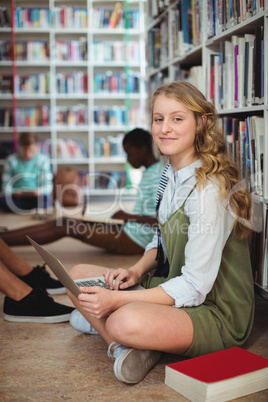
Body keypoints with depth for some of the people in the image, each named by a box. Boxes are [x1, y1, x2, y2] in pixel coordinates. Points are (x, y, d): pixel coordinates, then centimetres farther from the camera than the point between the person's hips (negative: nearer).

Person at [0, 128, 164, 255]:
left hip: (134, 240, -9)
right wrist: (126, 216, 7)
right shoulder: (149, 173, 14)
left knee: (66, 226, -12)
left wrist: (129, 217, -19)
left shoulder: (161, 176, -16)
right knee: (64, 223, 1)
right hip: (130, 231, 9)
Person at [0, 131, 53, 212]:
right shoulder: (11, 160, -2)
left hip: (36, 197, -1)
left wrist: (38, 191, -26)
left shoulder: (43, 160, -1)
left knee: (46, 199, -35)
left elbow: (48, 186, -4)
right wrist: (16, 192, -24)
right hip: (17, 197, 1)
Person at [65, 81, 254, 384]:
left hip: (215, 312, -9)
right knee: (79, 275, 2)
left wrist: (118, 299, -26)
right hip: (170, 287, 9)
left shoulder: (209, 191, -24)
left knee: (126, 322, -37)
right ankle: (125, 346, -12)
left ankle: (100, 324, -5)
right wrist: (137, 270, -3)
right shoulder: (171, 175, 4)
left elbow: (195, 286, -23)